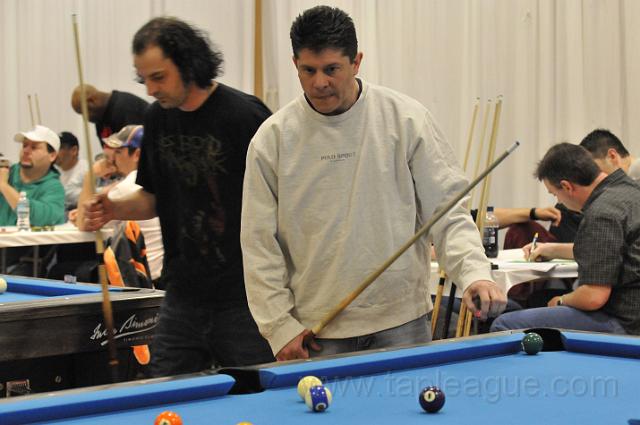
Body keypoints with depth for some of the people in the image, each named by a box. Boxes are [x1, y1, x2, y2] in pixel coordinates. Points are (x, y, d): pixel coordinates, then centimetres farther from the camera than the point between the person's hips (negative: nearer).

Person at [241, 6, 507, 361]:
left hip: (401, 324, 0)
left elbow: (447, 211, -2)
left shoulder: (407, 119, -3)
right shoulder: (272, 139, -2)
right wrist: (280, 325, -5)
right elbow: (259, 243, 1)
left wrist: (475, 273, -19)